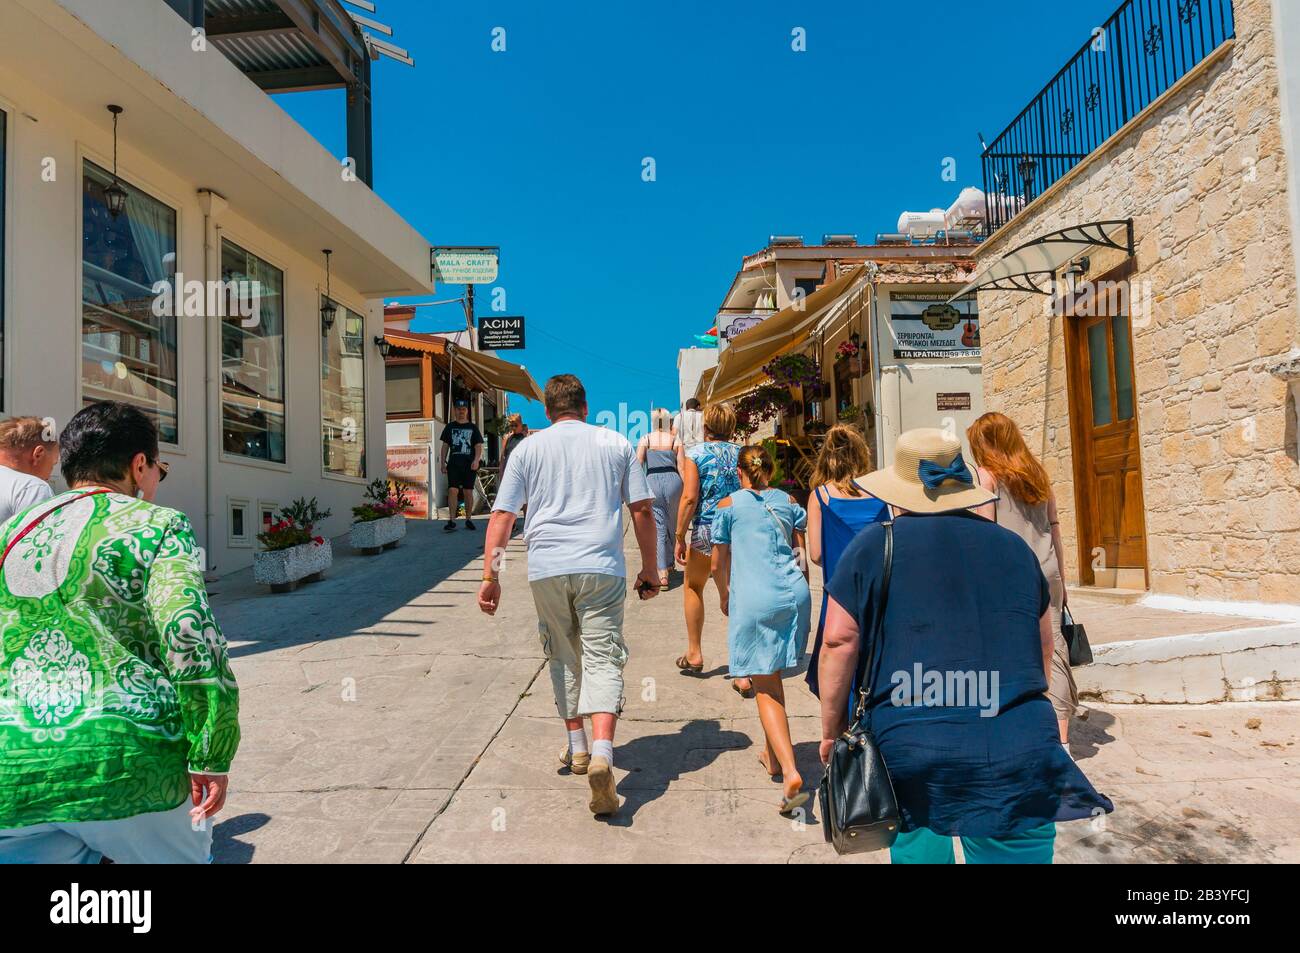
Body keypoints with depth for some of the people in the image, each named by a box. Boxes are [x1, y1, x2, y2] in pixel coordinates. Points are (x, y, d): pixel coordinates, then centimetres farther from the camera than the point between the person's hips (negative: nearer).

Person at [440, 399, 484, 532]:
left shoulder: (473, 427, 10)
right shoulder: (450, 427, 12)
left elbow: (478, 446, 5)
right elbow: (445, 446, 12)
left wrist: (476, 460, -12)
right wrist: (443, 463, 4)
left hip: (469, 465, 0)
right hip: (453, 464, 0)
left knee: (468, 492, 4)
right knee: (452, 490, -11)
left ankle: (468, 519, 15)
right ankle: (451, 521, -12)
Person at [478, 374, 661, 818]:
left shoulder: (528, 448, 12)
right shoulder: (616, 443, 11)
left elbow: (501, 515, 6)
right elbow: (642, 509, 9)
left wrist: (490, 574, 6)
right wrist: (650, 568, 16)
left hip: (546, 567, 1)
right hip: (601, 567, -1)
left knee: (564, 656, 18)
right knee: (602, 658, -1)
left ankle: (577, 748, 27)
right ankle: (602, 753, -19)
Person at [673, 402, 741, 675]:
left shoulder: (696, 453, -4)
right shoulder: (741, 454, 6)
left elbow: (689, 497, -12)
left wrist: (680, 537, -8)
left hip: (706, 530, -3)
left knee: (693, 587, 19)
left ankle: (694, 654, 21)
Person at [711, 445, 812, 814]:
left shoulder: (728, 506, 5)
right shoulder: (789, 502, 14)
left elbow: (718, 565, 8)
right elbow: (803, 554, 14)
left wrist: (724, 598, 24)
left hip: (754, 599, -4)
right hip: (794, 594, 4)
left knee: (767, 689, 0)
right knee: (772, 679, 21)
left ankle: (790, 773, -14)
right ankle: (772, 755, 34)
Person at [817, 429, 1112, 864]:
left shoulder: (873, 546, 2)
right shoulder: (1013, 546, 13)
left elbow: (839, 641, -3)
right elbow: (1044, 648, 21)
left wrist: (831, 729, 8)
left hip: (907, 744, -2)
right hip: (1018, 749, 2)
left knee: (917, 842, 16)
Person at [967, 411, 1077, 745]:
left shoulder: (987, 475, -2)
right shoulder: (1037, 473, 14)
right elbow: (1055, 529, 14)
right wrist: (1061, 581, 19)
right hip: (1046, 574, 5)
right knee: (1051, 652, 3)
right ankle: (1061, 739, 1)